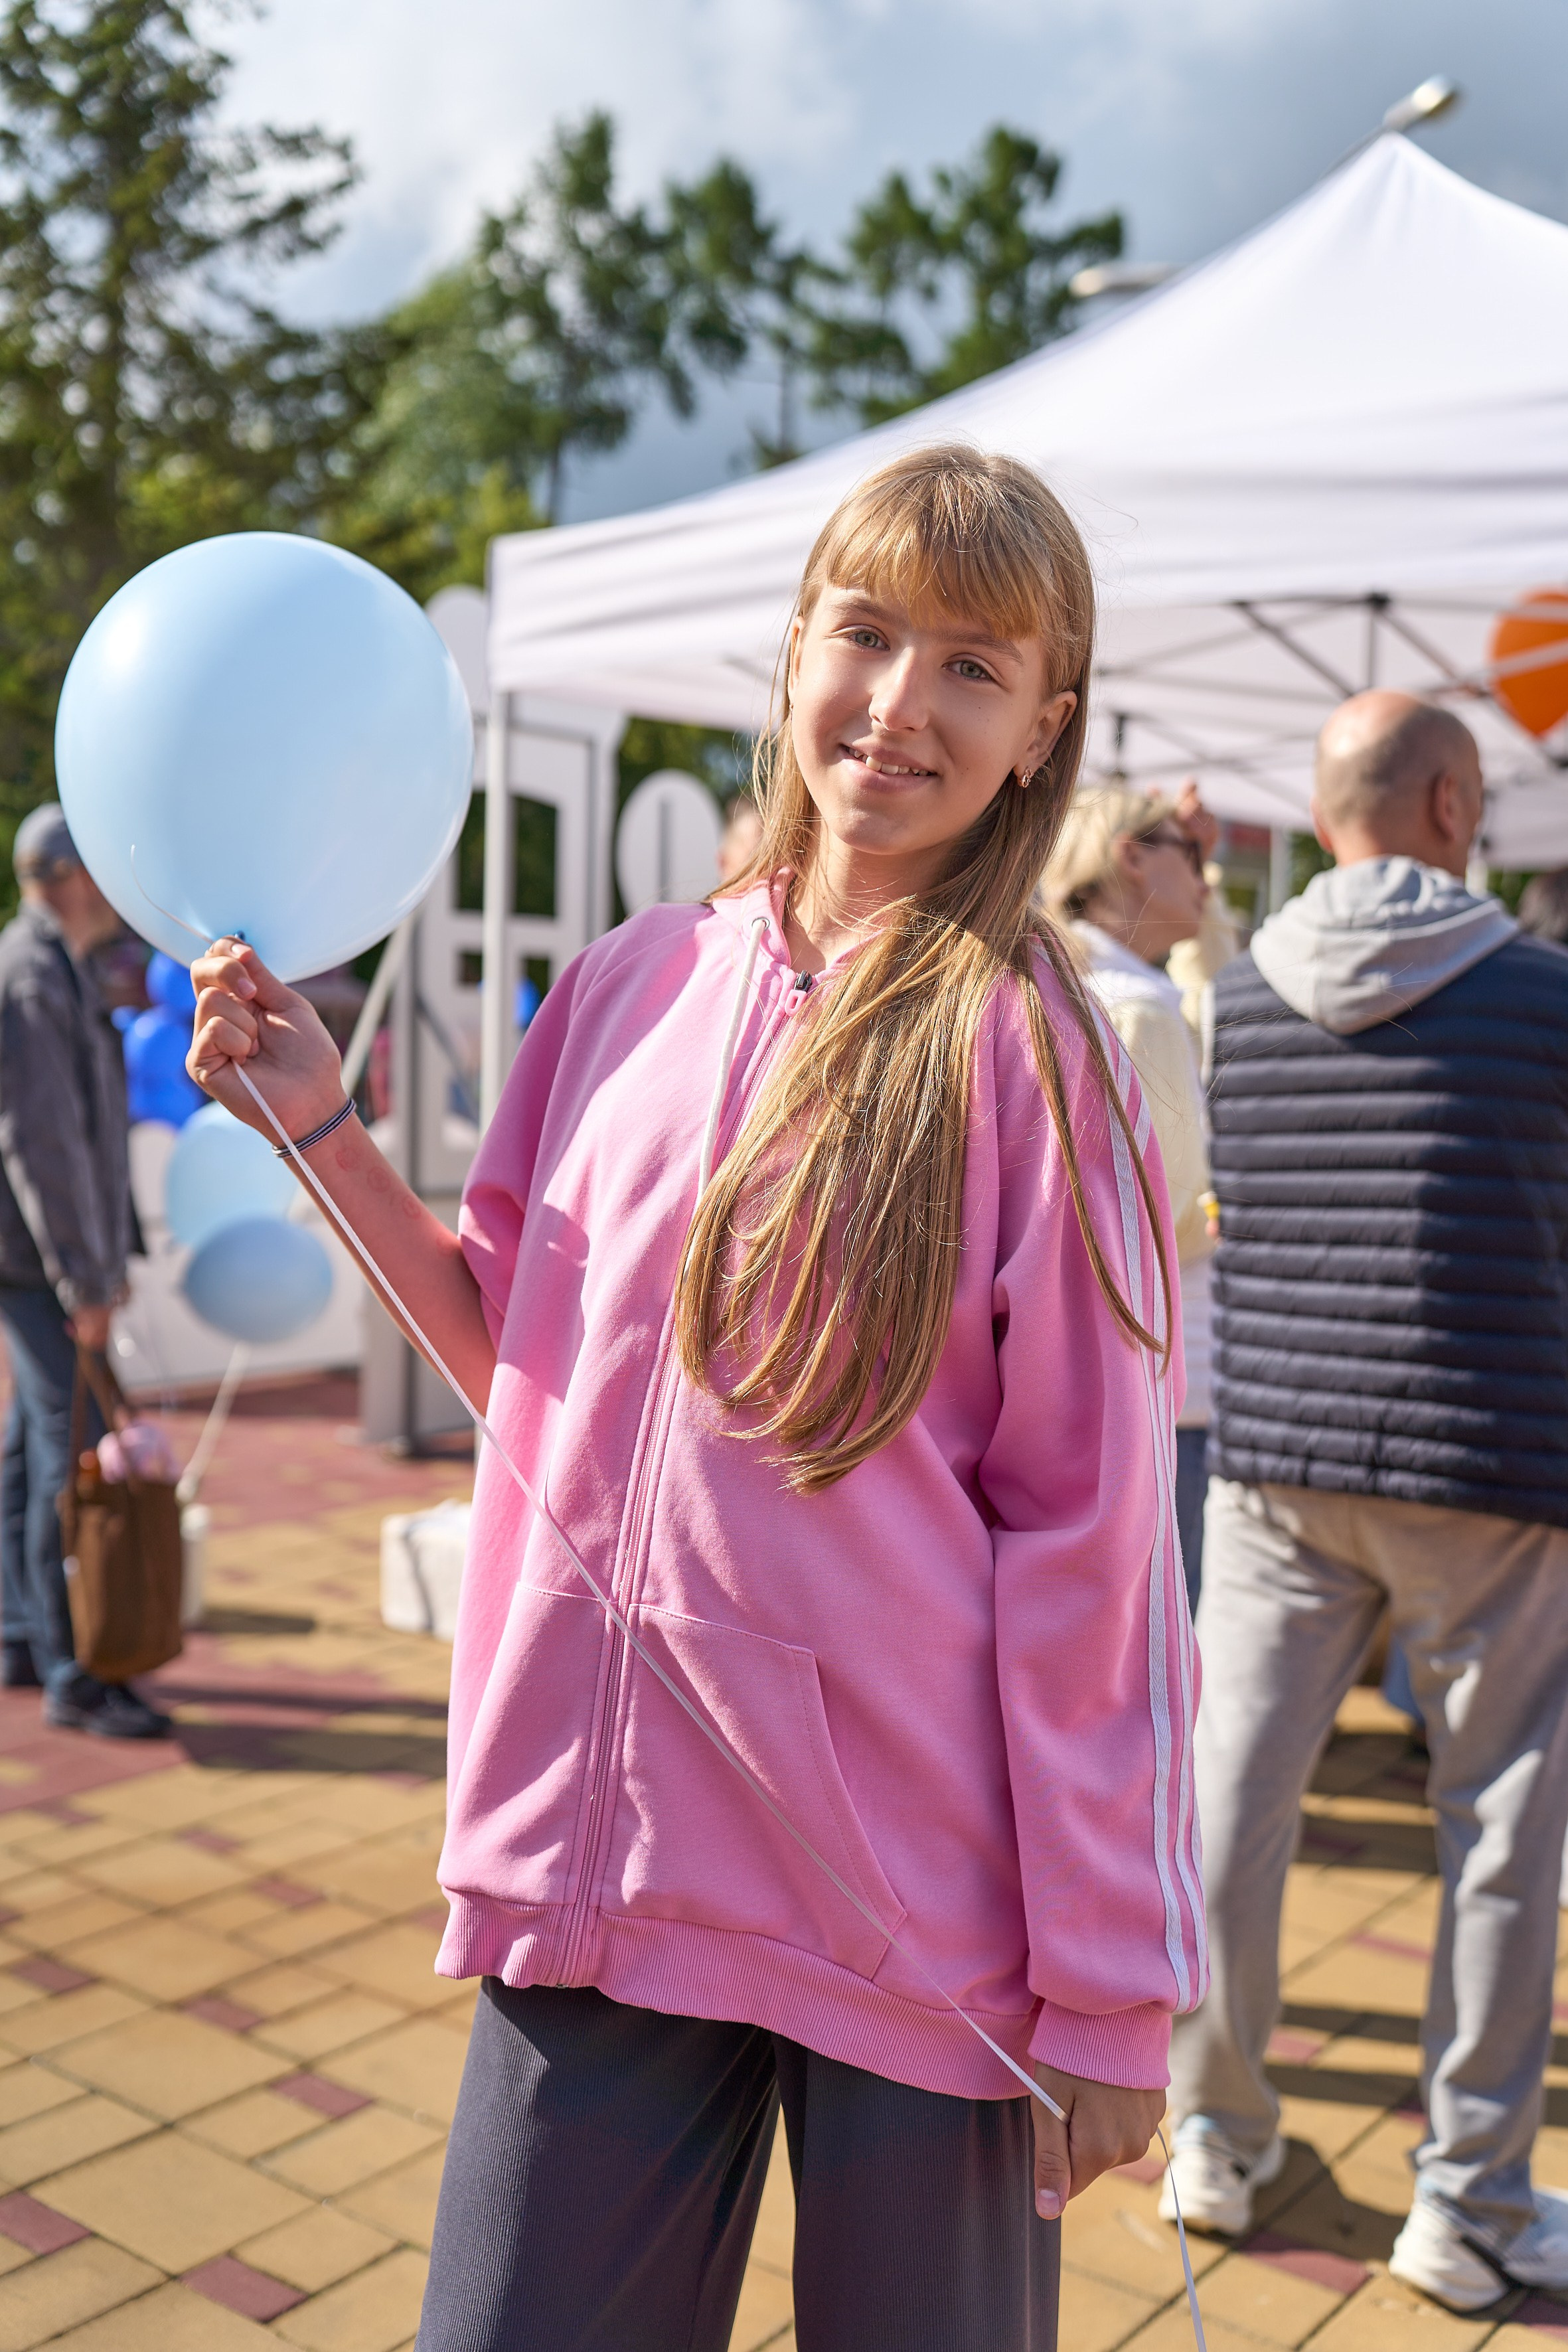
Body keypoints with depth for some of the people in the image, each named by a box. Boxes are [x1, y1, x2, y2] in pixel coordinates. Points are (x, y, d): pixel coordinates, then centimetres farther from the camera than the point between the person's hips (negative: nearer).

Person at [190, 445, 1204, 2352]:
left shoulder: (1023, 1046, -10)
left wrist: (1109, 1986, -7)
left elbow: (1090, 1535, -9)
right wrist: (325, 1129, 4)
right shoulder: (634, 986, 2)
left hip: (919, 1896, -3)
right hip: (609, 1847, 4)